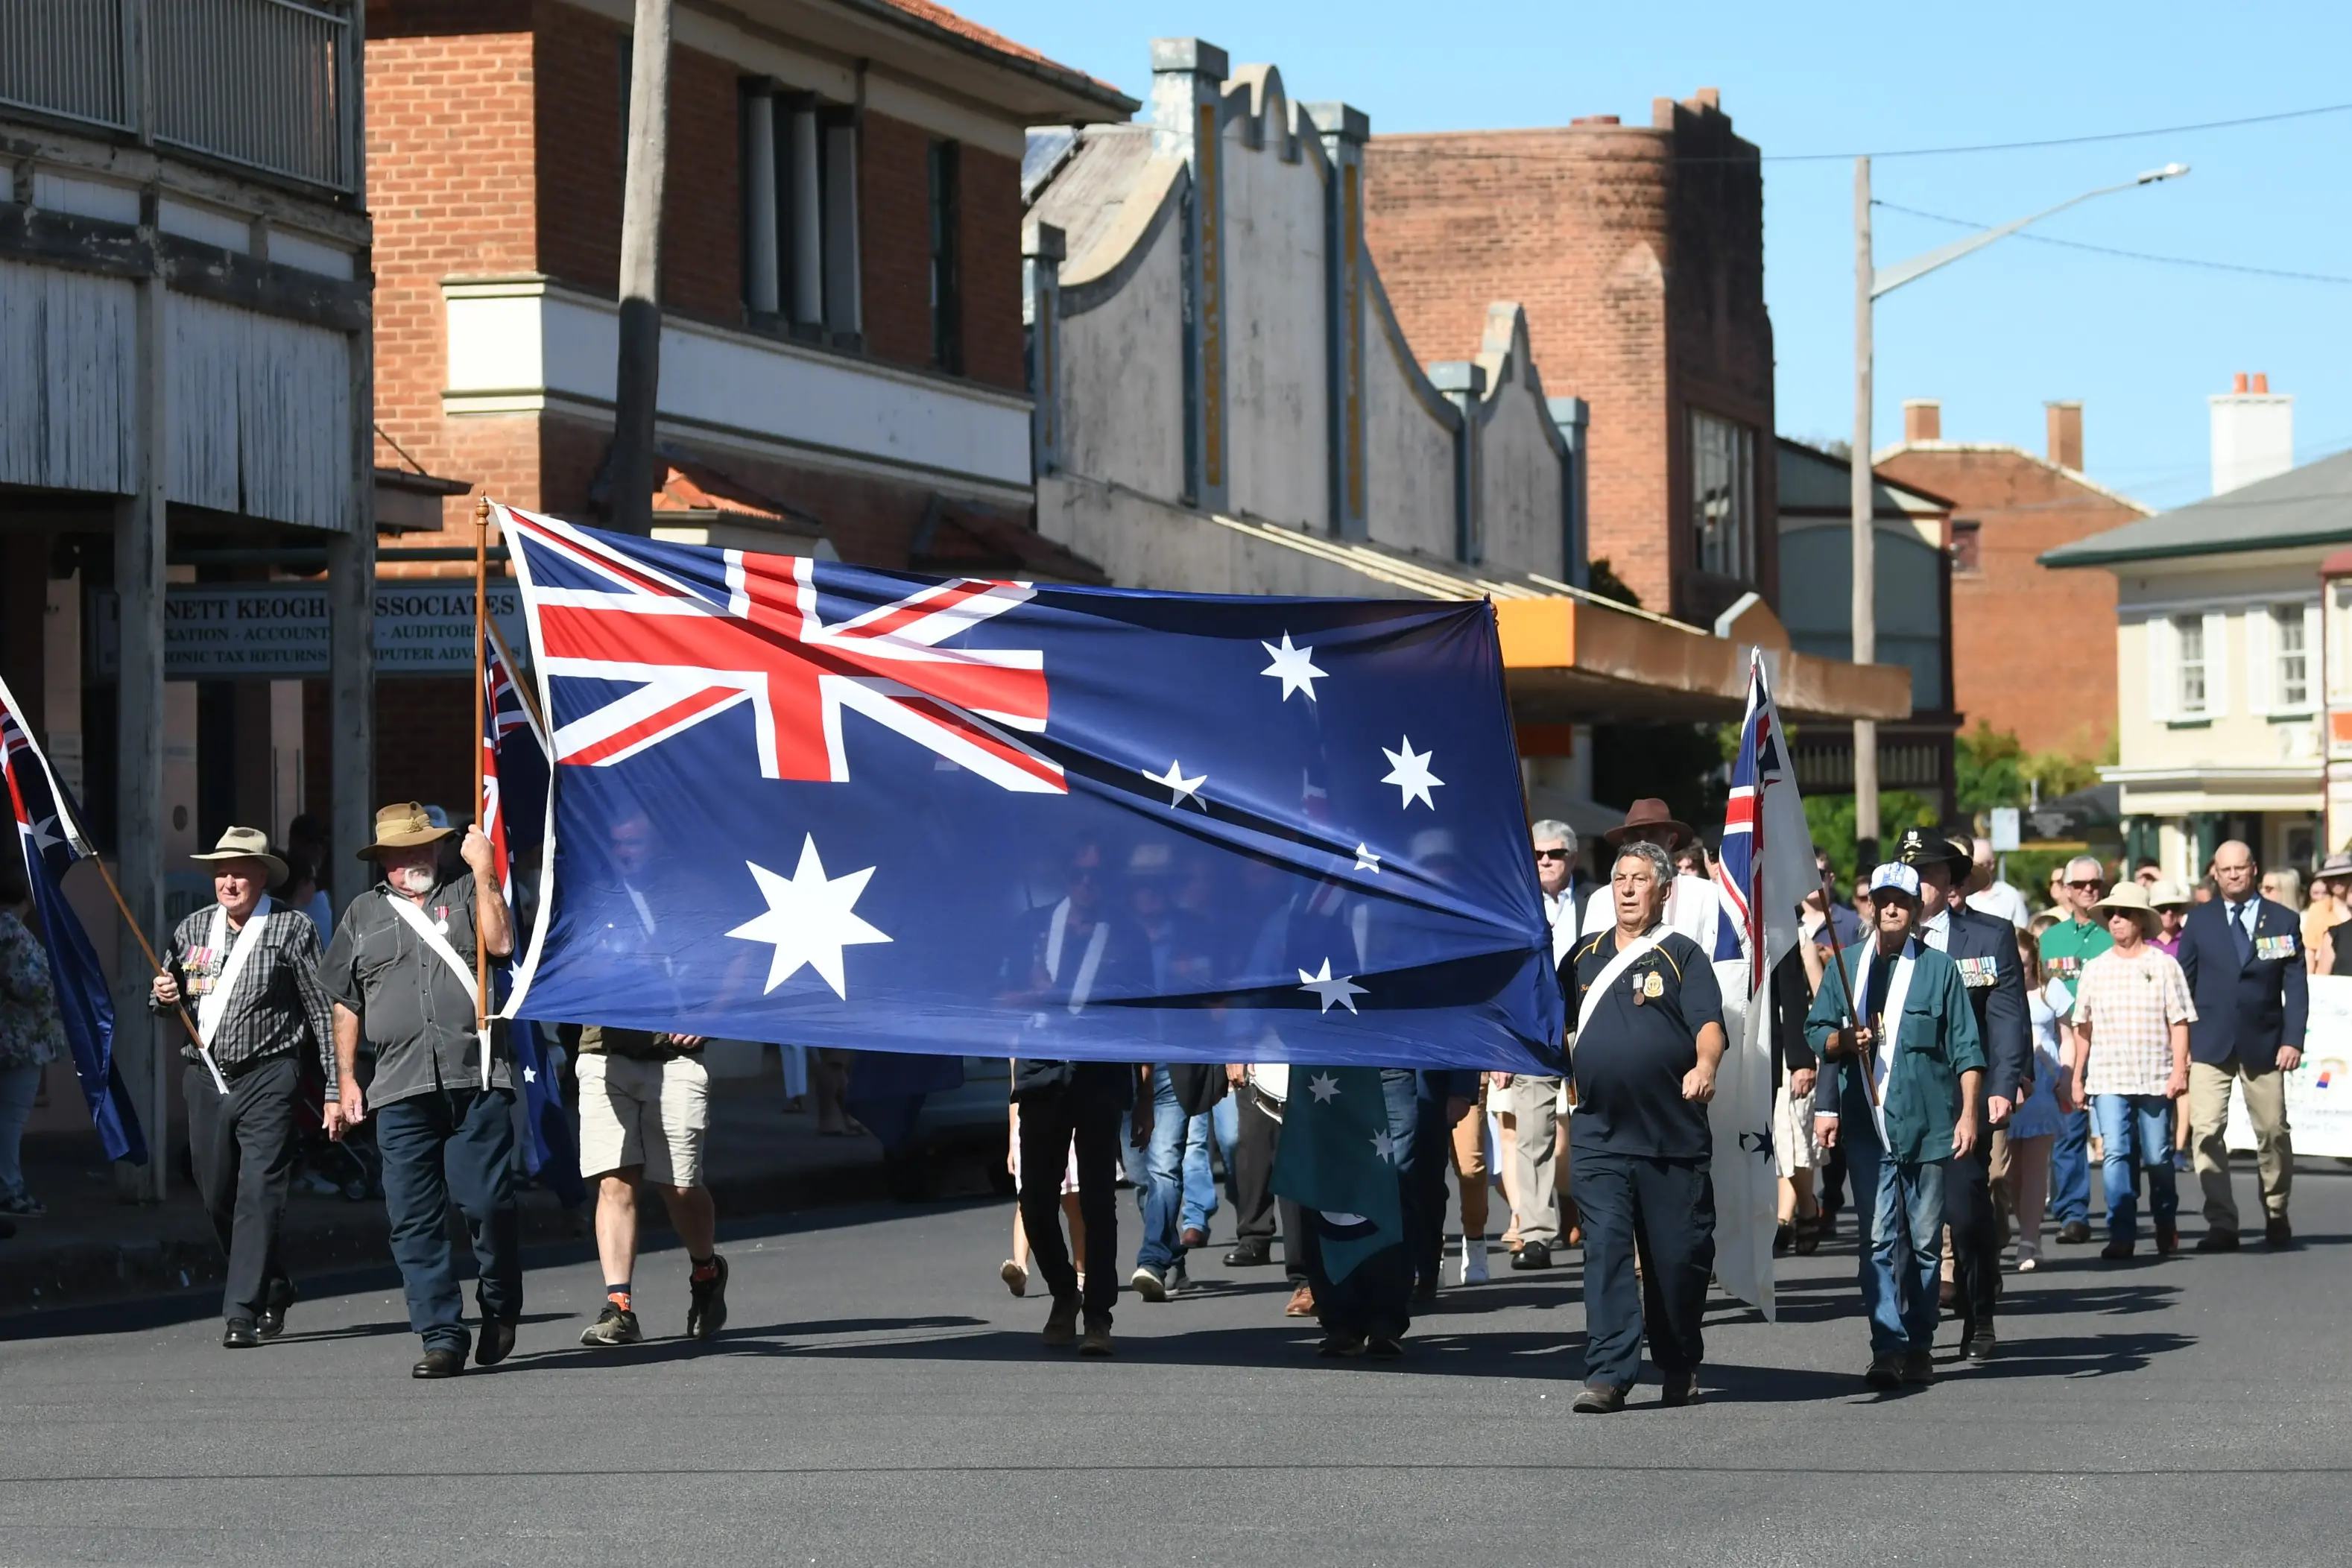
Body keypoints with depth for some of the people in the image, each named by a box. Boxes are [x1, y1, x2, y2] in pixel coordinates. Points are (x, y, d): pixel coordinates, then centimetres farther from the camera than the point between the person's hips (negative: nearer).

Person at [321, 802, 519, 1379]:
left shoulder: (466, 894, 14)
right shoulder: (362, 914, 19)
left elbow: (500, 942, -6)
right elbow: (345, 1005, 20)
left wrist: (483, 871, -5)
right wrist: (345, 1082, 13)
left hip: (477, 1077, -2)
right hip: (400, 1088, 2)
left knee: (487, 1202, -8)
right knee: (415, 1218, -3)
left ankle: (500, 1310, 15)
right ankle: (441, 1336, 0)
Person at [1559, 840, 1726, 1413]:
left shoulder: (1682, 955, 1)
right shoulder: (1585, 956, 13)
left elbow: (1709, 1024, -12)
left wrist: (1705, 1066, -31)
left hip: (1673, 1134, -3)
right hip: (1599, 1134, 3)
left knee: (1678, 1256, 4)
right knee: (1605, 1248, -8)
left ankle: (1680, 1367, 21)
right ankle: (1608, 1373, -11)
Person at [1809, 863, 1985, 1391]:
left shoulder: (1939, 969, 5)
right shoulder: (1845, 965, 11)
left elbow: (1966, 1049, 3)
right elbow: (1816, 1033, 15)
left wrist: (1969, 1113, -4)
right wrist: (1844, 1040, -7)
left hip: (1927, 1123, -1)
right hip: (1867, 1124, 1)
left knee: (1925, 1239, 5)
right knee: (1879, 1238, -8)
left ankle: (1919, 1345, 15)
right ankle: (1888, 1348, -12)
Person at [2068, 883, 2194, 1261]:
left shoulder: (2164, 966, 2)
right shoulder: (2095, 969, 9)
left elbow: (2179, 1023, -1)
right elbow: (2083, 1027, 13)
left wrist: (2179, 1071, -10)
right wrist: (2077, 1078, 10)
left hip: (2155, 1080, -1)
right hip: (2107, 1080, 1)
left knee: (2157, 1157, 6)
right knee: (2115, 1154, -9)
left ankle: (2166, 1226, 27)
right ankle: (2121, 1234, -8)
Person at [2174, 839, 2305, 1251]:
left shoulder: (2283, 921, 4)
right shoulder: (2200, 921, 6)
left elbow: (2295, 986, 2)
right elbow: (2184, 984, 7)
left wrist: (2293, 1040, -7)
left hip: (2264, 1045, 0)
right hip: (2210, 1044, 0)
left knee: (2273, 1132, 7)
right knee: (2206, 1131, -12)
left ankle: (2276, 1215, 27)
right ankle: (2221, 1224, -9)